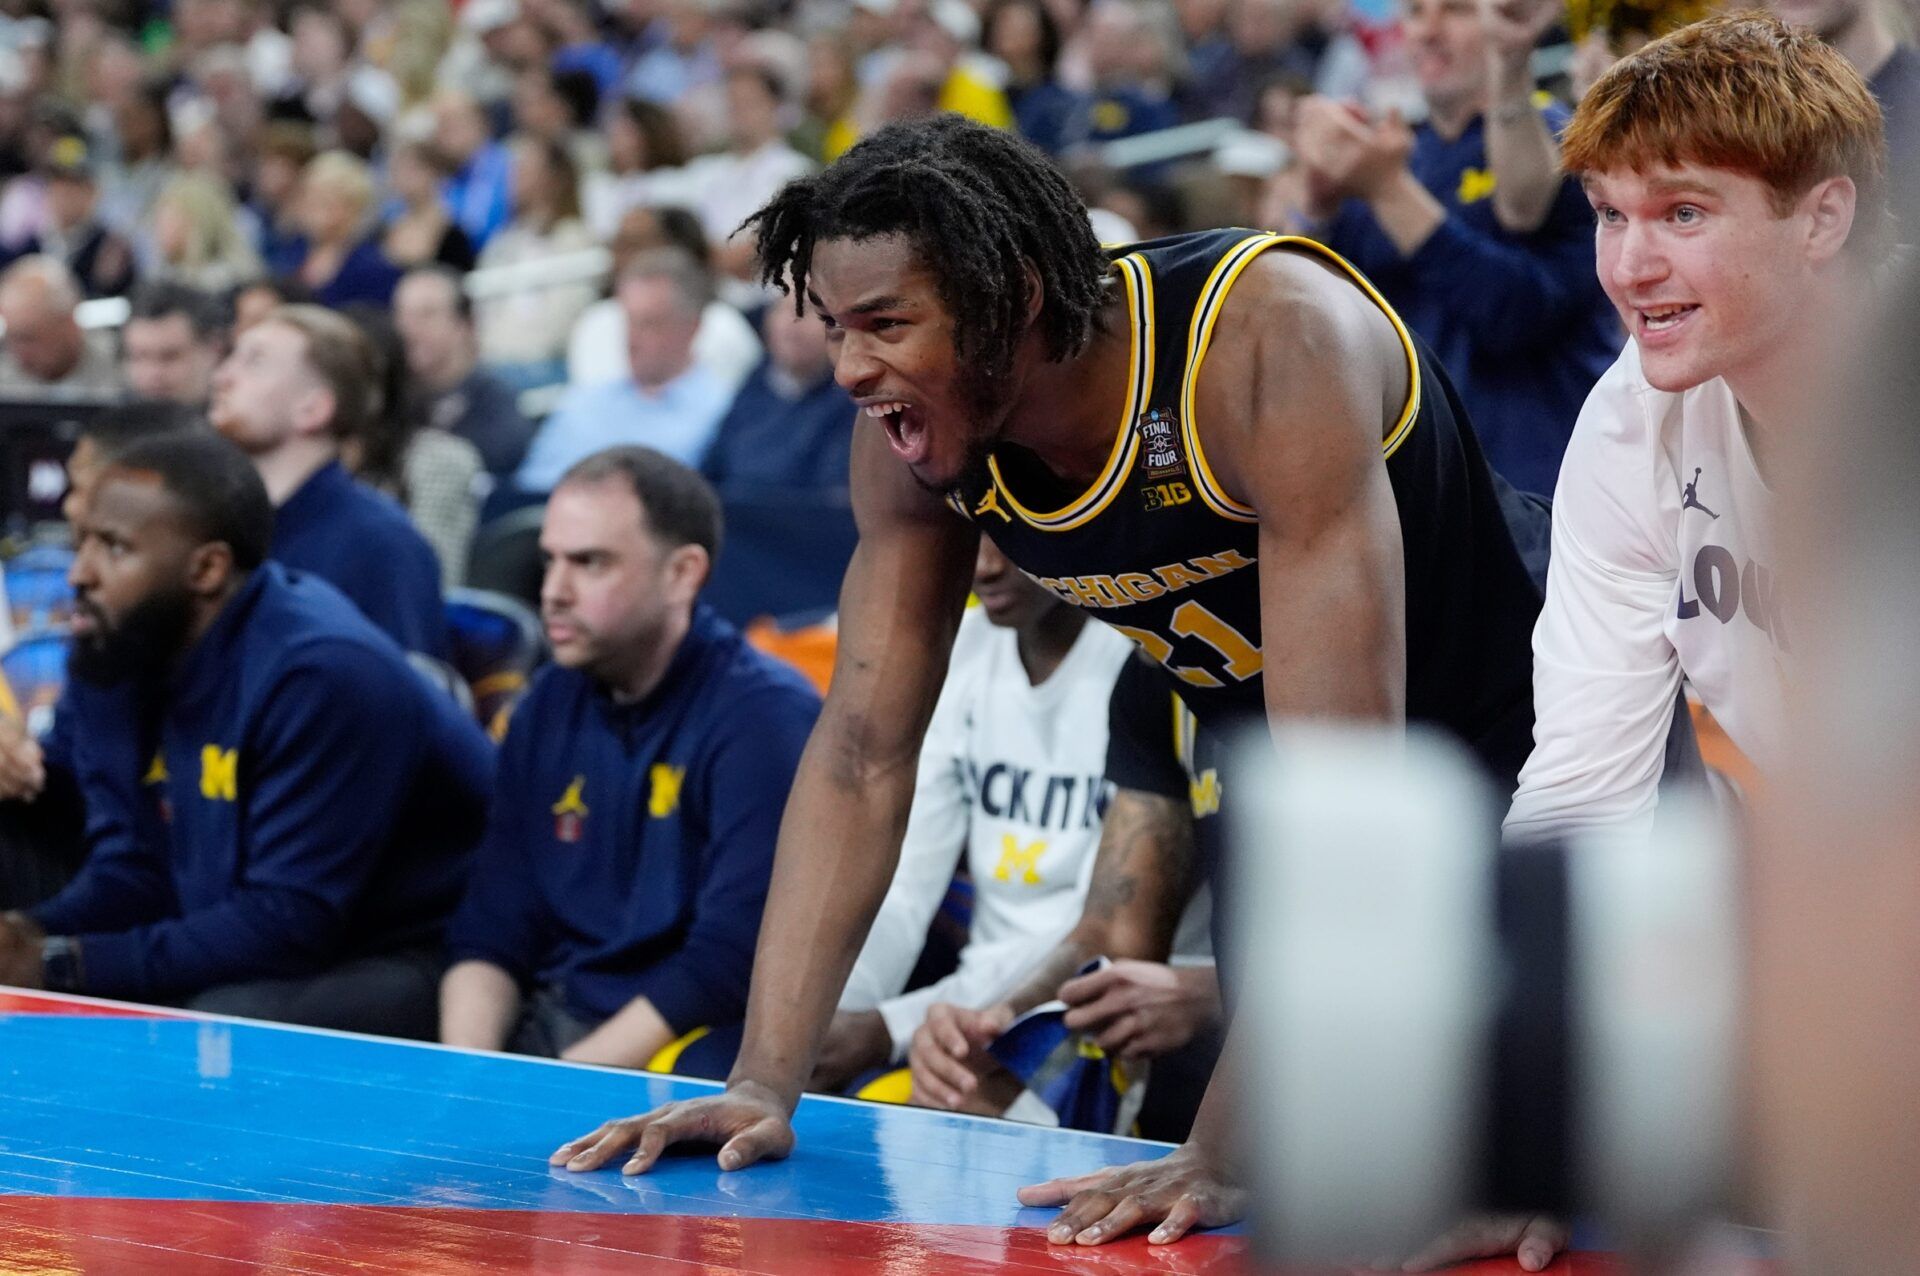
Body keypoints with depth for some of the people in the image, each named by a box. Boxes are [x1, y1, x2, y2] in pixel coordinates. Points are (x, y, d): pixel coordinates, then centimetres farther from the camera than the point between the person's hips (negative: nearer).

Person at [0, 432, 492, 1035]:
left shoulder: (322, 675, -25)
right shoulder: (114, 653, 0)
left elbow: (289, 923, -27)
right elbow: (132, 866, 5)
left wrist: (65, 963, -27)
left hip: (425, 960, -8)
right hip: (265, 963, 8)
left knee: (221, 1029, -33)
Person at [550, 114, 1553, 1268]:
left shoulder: (1265, 346, -37)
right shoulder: (919, 431, -16)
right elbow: (864, 752, -8)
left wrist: (1231, 1147, -44)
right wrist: (765, 1081, -16)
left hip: (1515, 749, -5)